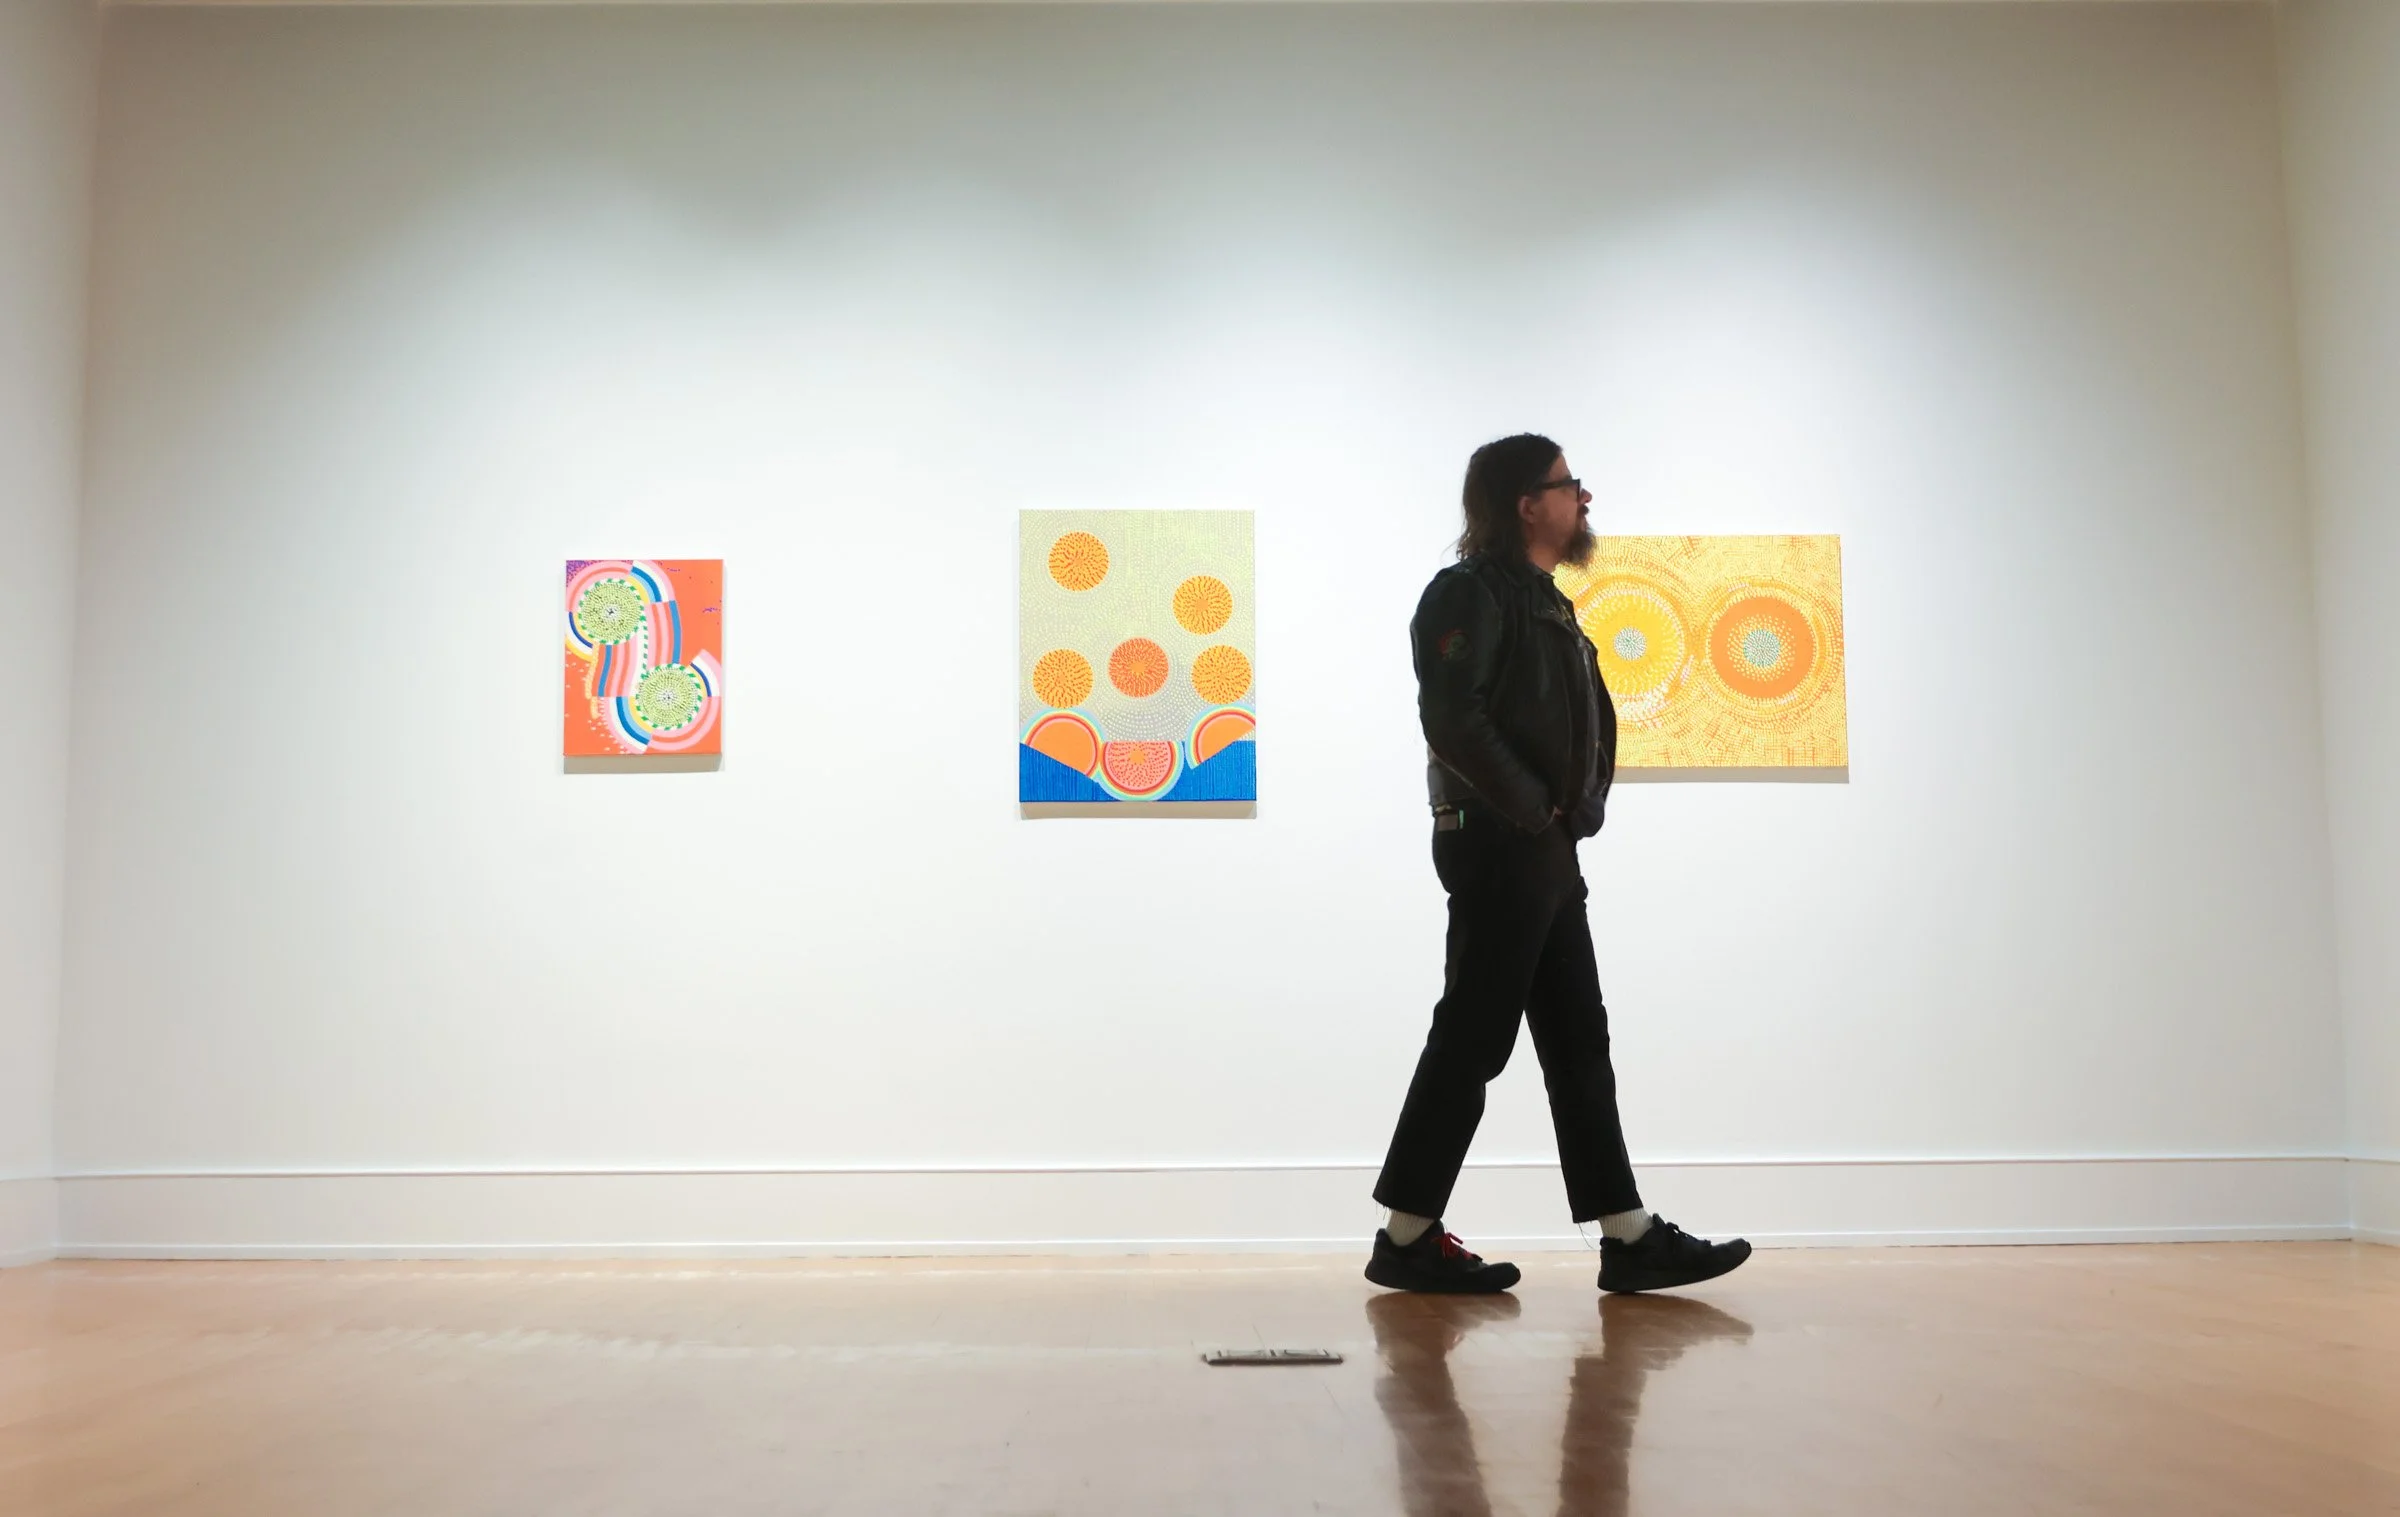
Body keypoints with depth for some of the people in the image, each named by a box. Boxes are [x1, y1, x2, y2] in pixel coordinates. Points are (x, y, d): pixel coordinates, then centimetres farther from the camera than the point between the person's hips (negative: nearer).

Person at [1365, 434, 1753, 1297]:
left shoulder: (1546, 603, 20)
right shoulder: (1473, 592, -9)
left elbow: (1582, 727, 23)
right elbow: (1451, 715, -22)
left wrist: (1573, 813, 6)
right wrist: (1529, 807, -15)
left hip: (1548, 854, 10)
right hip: (1498, 847, -10)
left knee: (1578, 1041, 8)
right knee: (1472, 1040, -5)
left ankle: (1629, 1239, 12)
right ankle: (1407, 1241, 4)